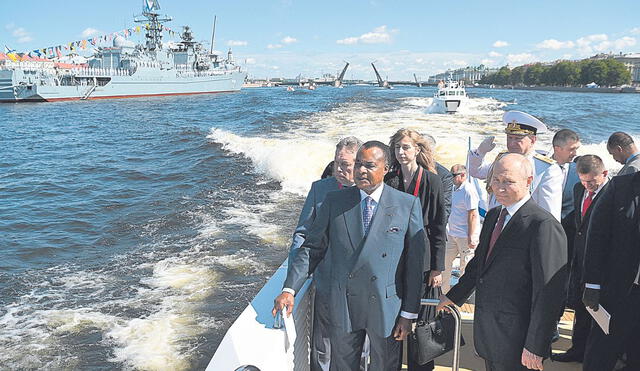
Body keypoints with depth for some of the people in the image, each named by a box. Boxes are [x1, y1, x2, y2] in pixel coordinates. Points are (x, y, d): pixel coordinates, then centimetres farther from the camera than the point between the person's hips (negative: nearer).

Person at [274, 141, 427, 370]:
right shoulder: (334, 201, 0)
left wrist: (409, 313, -5)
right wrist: (289, 289, -11)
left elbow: (415, 262, -4)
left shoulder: (408, 205, -5)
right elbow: (312, 248, 0)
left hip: (387, 307, -1)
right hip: (343, 306, 1)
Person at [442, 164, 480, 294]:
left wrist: (470, 237, -22)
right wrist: (449, 230, 20)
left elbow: (472, 215, -19)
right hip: (453, 234, 9)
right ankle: (444, 291, 24)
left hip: (465, 236, -9)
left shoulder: (468, 190, -15)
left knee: (465, 267, 1)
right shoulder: (456, 189, 13)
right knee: (444, 262, 12)